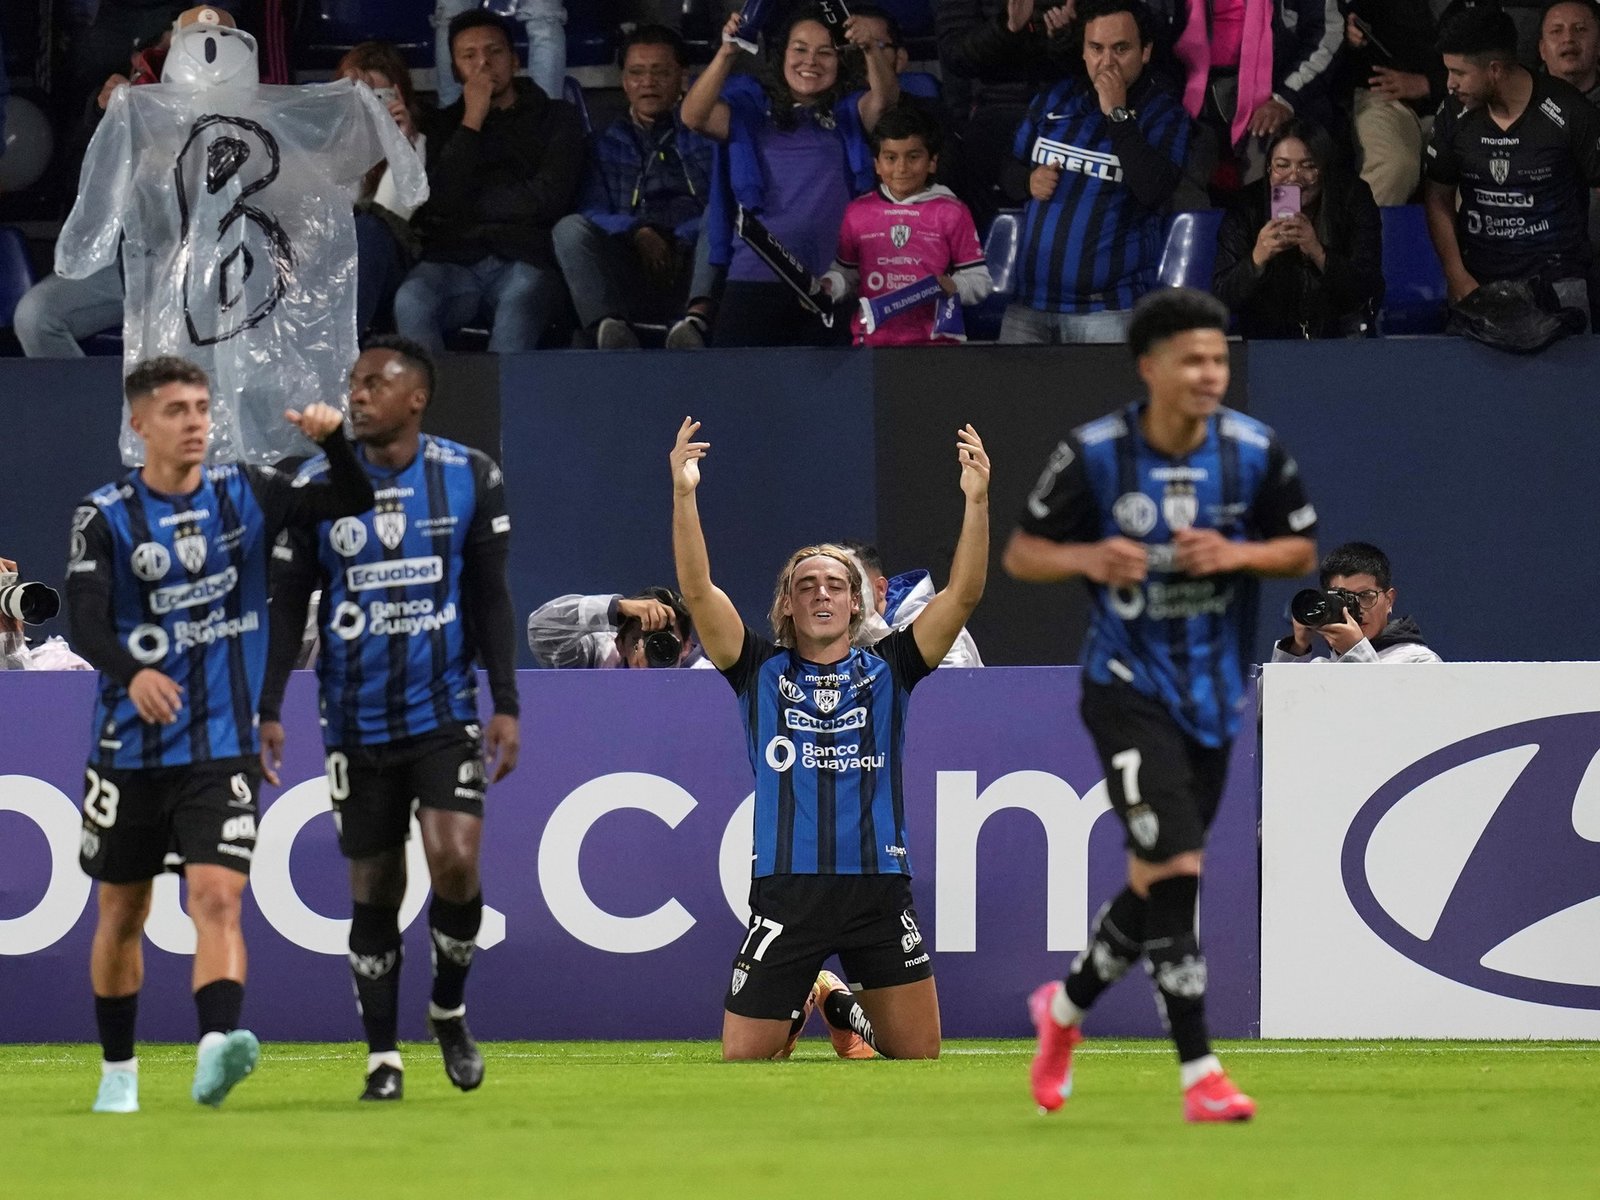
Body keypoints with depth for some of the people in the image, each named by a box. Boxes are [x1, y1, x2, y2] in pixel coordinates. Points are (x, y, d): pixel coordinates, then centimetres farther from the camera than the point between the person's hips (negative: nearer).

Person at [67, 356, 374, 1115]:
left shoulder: (245, 494, 3)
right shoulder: (105, 517, -4)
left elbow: (351, 502, 4)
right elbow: (85, 623, -15)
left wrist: (333, 440, -17)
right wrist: (132, 672, -36)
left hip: (223, 746, 0)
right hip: (130, 747, 0)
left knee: (216, 898, -18)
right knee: (122, 912, 11)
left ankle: (215, 1052, -33)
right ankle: (117, 1070, 27)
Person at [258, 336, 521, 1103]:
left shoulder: (469, 478, -2)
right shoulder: (318, 485, -2)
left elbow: (490, 599, 3)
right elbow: (290, 603, 2)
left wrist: (507, 705, -2)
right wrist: (268, 710, -4)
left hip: (445, 714, -1)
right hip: (358, 722, 1)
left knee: (455, 863, -16)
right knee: (374, 890, 6)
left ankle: (450, 1010, 9)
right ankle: (382, 1056, 15)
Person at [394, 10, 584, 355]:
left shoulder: (555, 117, 19)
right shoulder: (445, 125, 24)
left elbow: (549, 200, 3)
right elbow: (439, 203, 5)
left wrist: (471, 204, 8)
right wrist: (472, 122, 6)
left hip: (523, 261, -2)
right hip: (455, 260, 2)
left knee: (520, 299, -39)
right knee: (411, 301, -34)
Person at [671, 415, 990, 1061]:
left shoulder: (888, 669, 8)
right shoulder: (761, 670, 6)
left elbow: (962, 595, -2)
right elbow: (699, 593, -6)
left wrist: (976, 501, -14)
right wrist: (683, 496, -18)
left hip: (879, 886, 1)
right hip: (786, 889, -1)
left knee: (919, 1055, 6)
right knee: (743, 1058, -2)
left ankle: (842, 1004, 35)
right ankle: (799, 1006, 31)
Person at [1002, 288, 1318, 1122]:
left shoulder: (1255, 452, -5)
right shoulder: (1094, 455, -11)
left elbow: (1304, 551, 6)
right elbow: (1020, 554, -2)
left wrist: (1237, 555, -14)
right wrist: (1087, 559, -22)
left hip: (1213, 692, 4)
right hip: (1127, 685, -4)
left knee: (1160, 883, 14)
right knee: (1172, 868, -18)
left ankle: (1066, 1007, 40)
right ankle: (1198, 1072, -14)